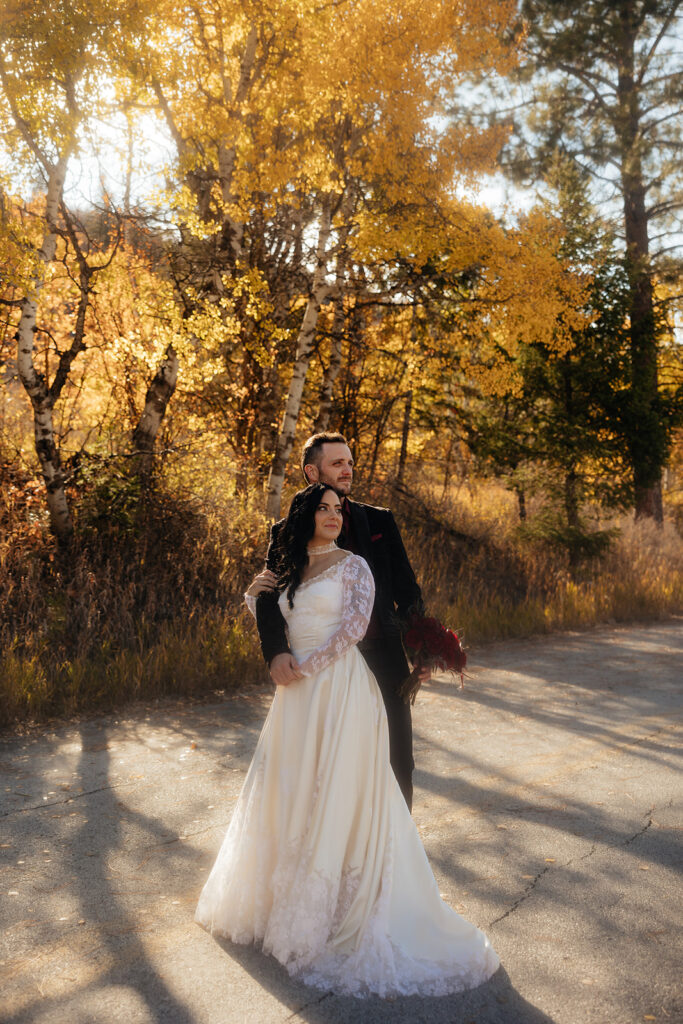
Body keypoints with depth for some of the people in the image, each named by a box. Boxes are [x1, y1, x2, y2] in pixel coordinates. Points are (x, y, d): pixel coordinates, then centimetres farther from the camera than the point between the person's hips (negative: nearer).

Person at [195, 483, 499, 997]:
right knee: (291, 792, 12)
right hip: (298, 694, 6)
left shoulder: (352, 564, -2)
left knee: (336, 793, -1)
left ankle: (337, 909, 12)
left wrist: (311, 665, -15)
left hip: (340, 687, -6)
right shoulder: (289, 572, 14)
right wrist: (255, 594, 11)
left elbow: (355, 622, -13)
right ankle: (284, 894, 29)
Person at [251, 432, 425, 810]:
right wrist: (276, 652, -24)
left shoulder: (380, 521, 8)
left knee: (397, 765, 10)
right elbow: (270, 597, -7)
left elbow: (407, 590, 10)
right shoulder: (288, 531, 1)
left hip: (384, 660, 2)